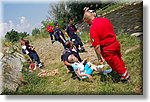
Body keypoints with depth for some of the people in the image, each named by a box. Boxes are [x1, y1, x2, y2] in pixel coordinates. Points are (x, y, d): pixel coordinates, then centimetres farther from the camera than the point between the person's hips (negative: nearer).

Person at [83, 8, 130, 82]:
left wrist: (99, 58, -12)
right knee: (119, 60, 30)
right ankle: (124, 71, 54)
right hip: (116, 43, 7)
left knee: (115, 64, 18)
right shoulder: (105, 19, -4)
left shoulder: (93, 29, -24)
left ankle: (125, 76, 37)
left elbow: (97, 46, -23)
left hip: (107, 49, -7)